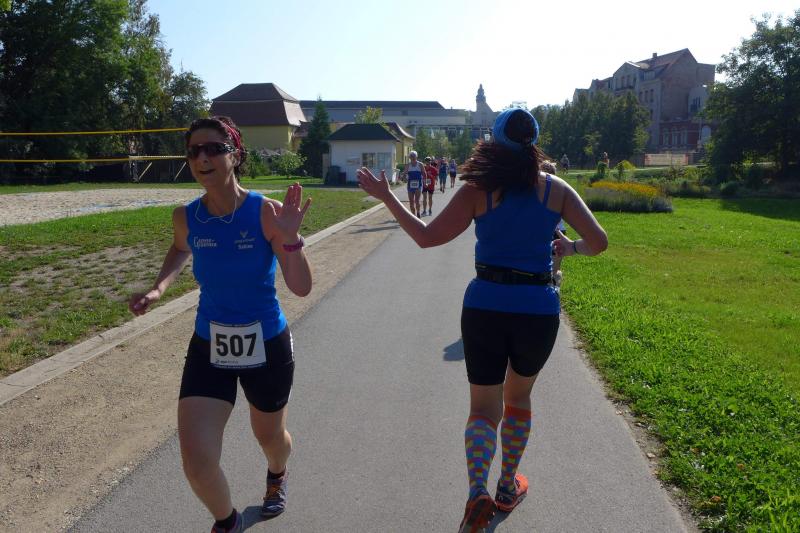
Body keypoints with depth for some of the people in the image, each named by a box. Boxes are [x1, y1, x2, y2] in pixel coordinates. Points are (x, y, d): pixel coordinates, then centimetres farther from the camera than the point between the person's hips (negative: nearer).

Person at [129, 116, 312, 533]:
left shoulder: (266, 212, -19)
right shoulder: (186, 217, -8)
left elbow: (302, 288, -21)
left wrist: (290, 237, -36)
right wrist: (158, 288, 1)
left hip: (267, 346, -2)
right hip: (209, 348, 2)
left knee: (270, 437, 22)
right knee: (196, 463, -7)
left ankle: (277, 475, 62)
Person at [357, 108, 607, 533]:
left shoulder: (477, 189, -6)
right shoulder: (556, 189, -1)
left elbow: (426, 237, -8)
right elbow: (598, 241, -3)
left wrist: (386, 197, 2)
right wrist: (570, 247, 19)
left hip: (484, 309, -1)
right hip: (539, 311, 2)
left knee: (483, 407, 12)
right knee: (518, 397, 24)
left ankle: (477, 491, -10)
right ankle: (508, 487, 36)